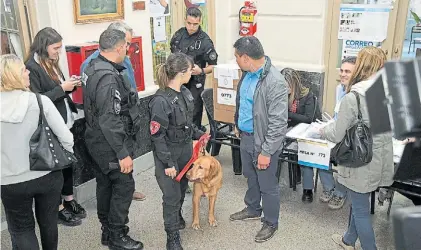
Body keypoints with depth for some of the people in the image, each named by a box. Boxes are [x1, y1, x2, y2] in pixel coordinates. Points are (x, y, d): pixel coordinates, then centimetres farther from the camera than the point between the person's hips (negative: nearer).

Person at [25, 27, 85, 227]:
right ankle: (59, 208, 20)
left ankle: (69, 199, 33)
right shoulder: (32, 67, -17)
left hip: (66, 123, 8)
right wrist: (61, 88, -22)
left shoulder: (51, 63, 8)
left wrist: (71, 86, -2)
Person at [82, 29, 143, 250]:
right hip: (110, 143, -10)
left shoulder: (93, 67, 5)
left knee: (105, 183, 19)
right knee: (124, 185, 3)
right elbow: (110, 121, -28)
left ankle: (107, 230, 34)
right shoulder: (108, 77, -25)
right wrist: (123, 153, -24)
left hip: (97, 140, 10)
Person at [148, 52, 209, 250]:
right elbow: (157, 136, -23)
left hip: (186, 149, 7)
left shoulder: (185, 92, -1)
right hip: (169, 154, -7)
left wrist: (198, 134, 13)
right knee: (172, 195, 3)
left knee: (182, 187, 22)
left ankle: (177, 216, 50)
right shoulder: (161, 100, -26)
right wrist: (168, 163, -20)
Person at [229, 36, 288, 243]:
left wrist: (266, 151, -22)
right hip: (245, 137, 8)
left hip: (262, 141, -8)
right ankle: (253, 210, 48)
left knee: (267, 185, 10)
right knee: (251, 178, 26)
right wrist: (238, 125, 22)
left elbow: (278, 123, -25)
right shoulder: (248, 73, 0)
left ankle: (270, 223, 30)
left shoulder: (275, 82, -27)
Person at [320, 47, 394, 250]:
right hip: (380, 162, 7)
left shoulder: (352, 97, -23)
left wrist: (321, 131, 4)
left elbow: (337, 135, -17)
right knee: (359, 204, 25)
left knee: (361, 210, 10)